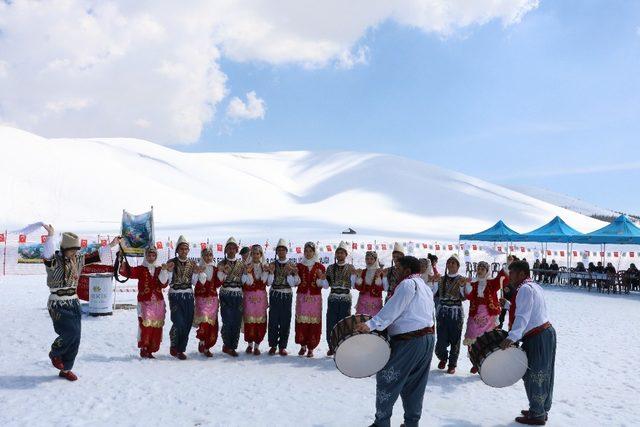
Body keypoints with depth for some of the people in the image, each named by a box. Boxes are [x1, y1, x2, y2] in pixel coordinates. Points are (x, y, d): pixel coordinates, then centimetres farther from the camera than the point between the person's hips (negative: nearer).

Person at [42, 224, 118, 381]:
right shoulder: (54, 261, -15)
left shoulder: (78, 259, 4)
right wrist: (50, 236, -46)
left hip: (74, 304, 7)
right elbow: (47, 256, -38)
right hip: (58, 305, -7)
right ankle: (54, 353, 14)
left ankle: (66, 369, 22)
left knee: (75, 339, 7)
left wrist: (111, 245, 16)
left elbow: (97, 256, 17)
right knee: (70, 332, -17)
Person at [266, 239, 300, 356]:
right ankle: (273, 345, 10)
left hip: (287, 295, 0)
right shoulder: (272, 265, 6)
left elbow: (294, 283, -2)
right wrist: (271, 272, -14)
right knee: (273, 321, -1)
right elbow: (269, 282, 0)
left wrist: (294, 273, -17)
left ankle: (282, 346, 10)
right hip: (274, 295, 0)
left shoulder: (292, 265, 4)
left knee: (285, 321, 1)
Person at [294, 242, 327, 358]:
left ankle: (311, 348, 5)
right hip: (302, 297, 1)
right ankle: (303, 345, 15)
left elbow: (323, 285, 4)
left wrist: (321, 278, -16)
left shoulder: (320, 267, 5)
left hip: (315, 298, -1)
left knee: (314, 322, -4)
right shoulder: (299, 266, 8)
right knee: (301, 321, -1)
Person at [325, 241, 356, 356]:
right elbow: (327, 284, 10)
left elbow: (353, 284, -2)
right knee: (331, 323, 1)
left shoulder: (350, 268, 4)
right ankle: (331, 346, 15)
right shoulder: (331, 268, 10)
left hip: (345, 299, -2)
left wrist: (353, 274, -16)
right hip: (333, 298, 2)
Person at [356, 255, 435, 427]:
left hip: (409, 340, -9)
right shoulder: (426, 288, 19)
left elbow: (392, 309, -20)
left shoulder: (408, 283, -9)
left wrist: (371, 325, -25)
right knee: (414, 385, 14)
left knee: (386, 379, 2)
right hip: (427, 338, 9)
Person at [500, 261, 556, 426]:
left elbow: (522, 317, -29)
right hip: (546, 332, 10)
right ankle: (542, 410, 29)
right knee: (543, 375, 18)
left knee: (533, 376, 1)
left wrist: (511, 338, -38)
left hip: (537, 338, -10)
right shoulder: (534, 286, 16)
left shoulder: (524, 289, -16)